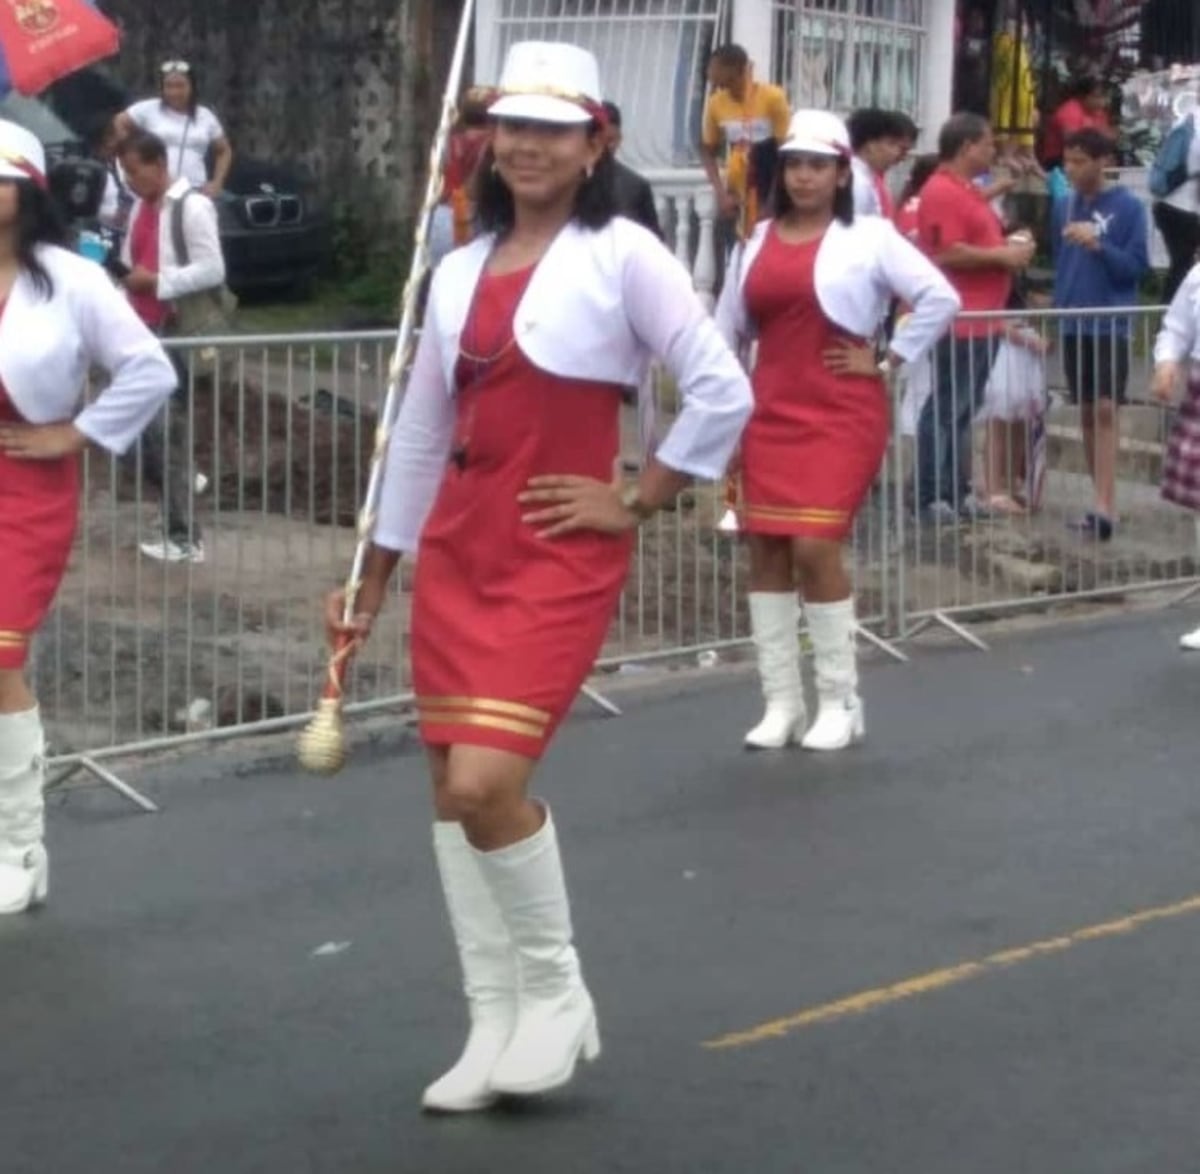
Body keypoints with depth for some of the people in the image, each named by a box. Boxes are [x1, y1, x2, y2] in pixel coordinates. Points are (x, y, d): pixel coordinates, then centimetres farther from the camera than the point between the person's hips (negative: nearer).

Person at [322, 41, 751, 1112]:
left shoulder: (622, 254, -7)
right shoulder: (460, 269, 11)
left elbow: (722, 393, -11)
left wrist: (635, 503, -7)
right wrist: (374, 578, 19)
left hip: (557, 557, -6)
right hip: (455, 551, 7)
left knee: (486, 782, -17)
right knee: (452, 788, 6)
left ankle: (556, 993, 6)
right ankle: (495, 1025, 17)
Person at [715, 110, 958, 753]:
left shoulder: (869, 236, -4)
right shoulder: (758, 242, 11)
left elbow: (941, 298, -9)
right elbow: (728, 329, 15)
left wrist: (887, 360, -8)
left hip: (840, 416, -5)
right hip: (771, 412, 5)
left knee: (815, 548, -12)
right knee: (766, 550, 4)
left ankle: (841, 703, 3)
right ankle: (781, 703, 13)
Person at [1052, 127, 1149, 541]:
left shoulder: (1129, 207, -7)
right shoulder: (1063, 206, 7)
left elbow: (1138, 267, -9)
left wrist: (1098, 245, -21)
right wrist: (1058, 307, 8)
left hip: (1111, 324, -5)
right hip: (1072, 324, 5)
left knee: (1105, 411, -12)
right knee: (1087, 413, 9)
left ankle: (1104, 507, -16)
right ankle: (1103, 502, 17)